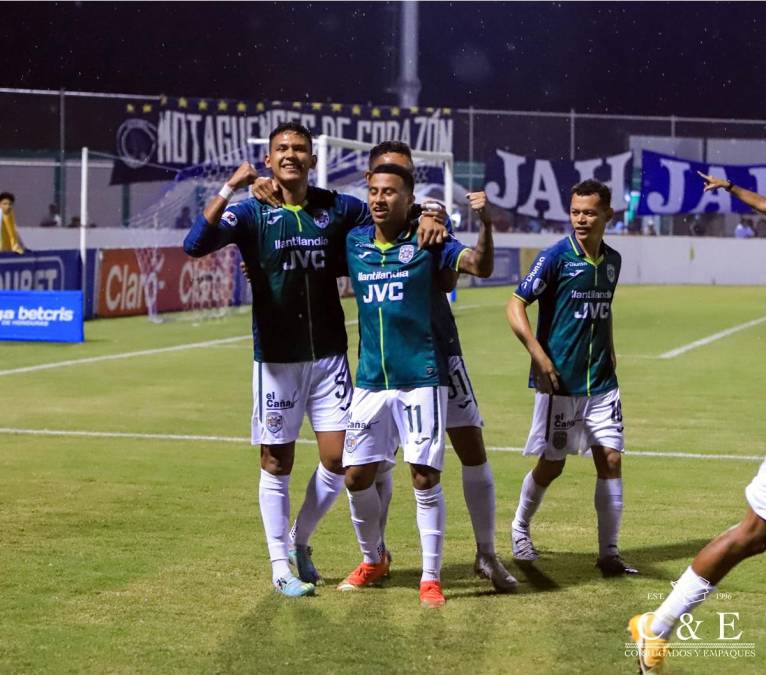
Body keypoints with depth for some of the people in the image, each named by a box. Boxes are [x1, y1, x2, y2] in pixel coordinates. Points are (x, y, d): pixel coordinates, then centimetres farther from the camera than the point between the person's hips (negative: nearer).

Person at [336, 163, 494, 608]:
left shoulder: (427, 243, -4)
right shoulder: (354, 243, 6)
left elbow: (481, 267, -16)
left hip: (421, 379, -4)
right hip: (371, 382, 4)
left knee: (426, 478, -6)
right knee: (357, 476, 6)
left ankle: (431, 578, 6)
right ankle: (374, 560, 30)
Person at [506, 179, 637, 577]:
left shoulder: (612, 260, 7)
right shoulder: (555, 257, -11)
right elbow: (516, 306, -12)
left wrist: (609, 352, 14)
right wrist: (539, 356, -20)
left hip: (600, 381, 5)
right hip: (559, 381, -5)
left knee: (611, 460, -2)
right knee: (552, 465, 5)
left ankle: (608, 553, 5)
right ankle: (520, 527, 31)